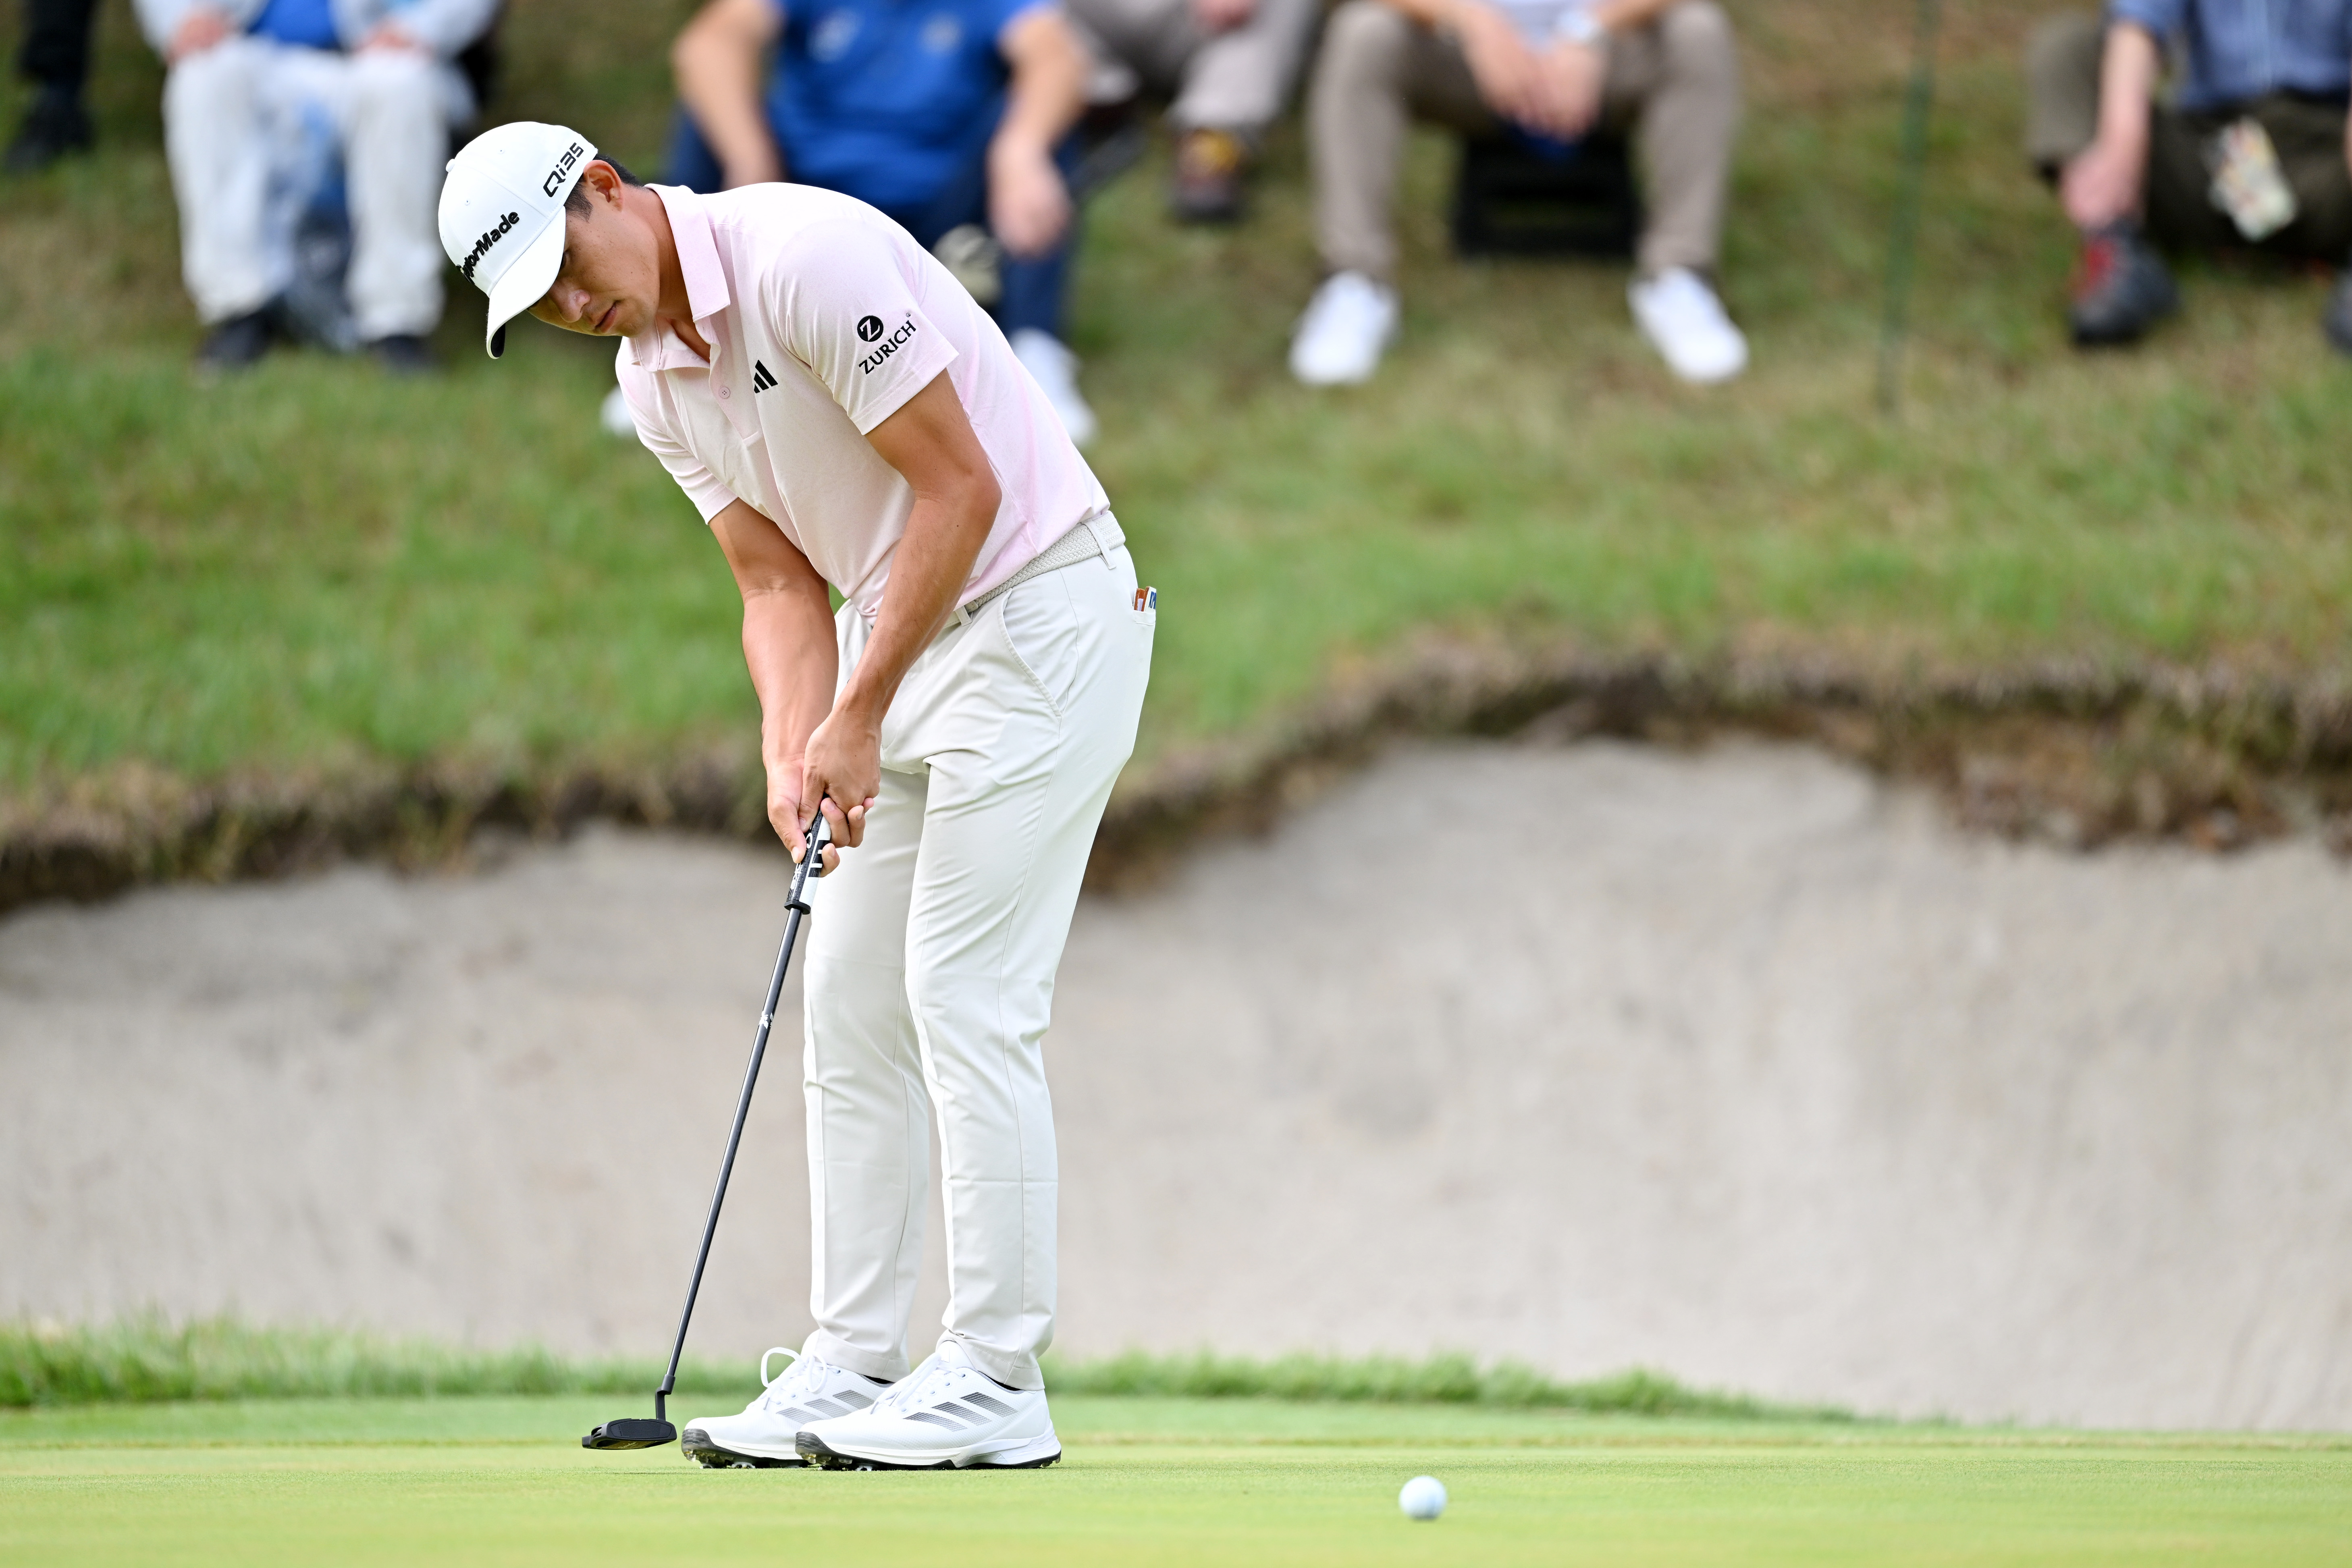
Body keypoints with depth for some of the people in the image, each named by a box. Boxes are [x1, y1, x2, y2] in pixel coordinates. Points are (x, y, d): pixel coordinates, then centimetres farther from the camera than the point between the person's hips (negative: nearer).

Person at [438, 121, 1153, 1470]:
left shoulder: (804, 259, -22)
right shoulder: (657, 382, 6)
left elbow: (961, 486, -21)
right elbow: (781, 586, 9)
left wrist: (859, 717, -18)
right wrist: (793, 753, -11)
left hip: (1041, 612, -9)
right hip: (910, 638, 9)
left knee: (969, 996, -11)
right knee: (851, 1002, 7)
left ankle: (997, 1383, -8)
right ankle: (855, 1367, 11)